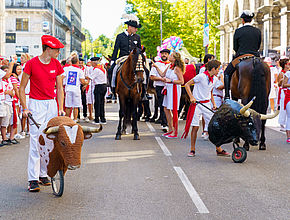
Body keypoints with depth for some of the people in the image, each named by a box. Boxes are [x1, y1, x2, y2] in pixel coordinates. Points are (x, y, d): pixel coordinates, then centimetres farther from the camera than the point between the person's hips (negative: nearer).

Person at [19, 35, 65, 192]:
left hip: (52, 104, 5)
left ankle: (43, 174, 17)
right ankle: (33, 179, -5)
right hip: (36, 104, -4)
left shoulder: (56, 64, 6)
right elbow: (22, 88, -2)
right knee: (36, 141, -8)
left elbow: (59, 88, 11)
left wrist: (60, 108, 2)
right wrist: (25, 108, -10)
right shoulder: (31, 64, -7)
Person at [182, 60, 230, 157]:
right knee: (195, 127, -4)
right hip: (197, 104, -5)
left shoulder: (215, 79, 7)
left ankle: (219, 149, 10)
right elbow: (187, 85, -10)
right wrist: (191, 97, -17)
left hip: (207, 104, 5)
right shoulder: (201, 76, -13)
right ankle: (192, 150, 7)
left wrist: (214, 103, 11)